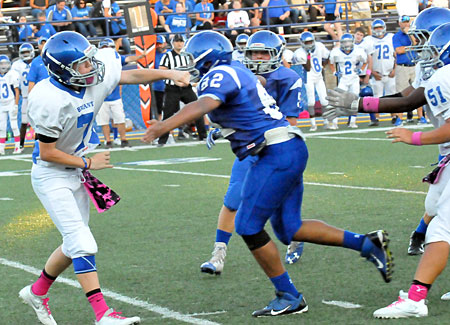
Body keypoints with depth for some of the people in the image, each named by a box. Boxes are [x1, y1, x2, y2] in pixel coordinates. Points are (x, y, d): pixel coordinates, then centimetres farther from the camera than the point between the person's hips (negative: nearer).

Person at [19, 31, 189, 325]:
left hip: (76, 173, 8)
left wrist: (169, 74, -3)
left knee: (75, 245, 15)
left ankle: (37, 292, 35)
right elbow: (47, 153, -21)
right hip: (52, 176, -8)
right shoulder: (51, 101, -29)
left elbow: (131, 76, 7)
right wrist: (88, 163, -14)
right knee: (82, 243, -14)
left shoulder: (97, 77, -9)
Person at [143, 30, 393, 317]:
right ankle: (366, 243, 14)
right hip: (291, 150, 10)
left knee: (249, 227, -5)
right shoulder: (237, 72, 19)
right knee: (288, 228, 14)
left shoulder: (218, 76, -10)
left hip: (277, 153, -10)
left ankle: (289, 298, 1)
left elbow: (203, 106, -30)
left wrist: (163, 127, -38)